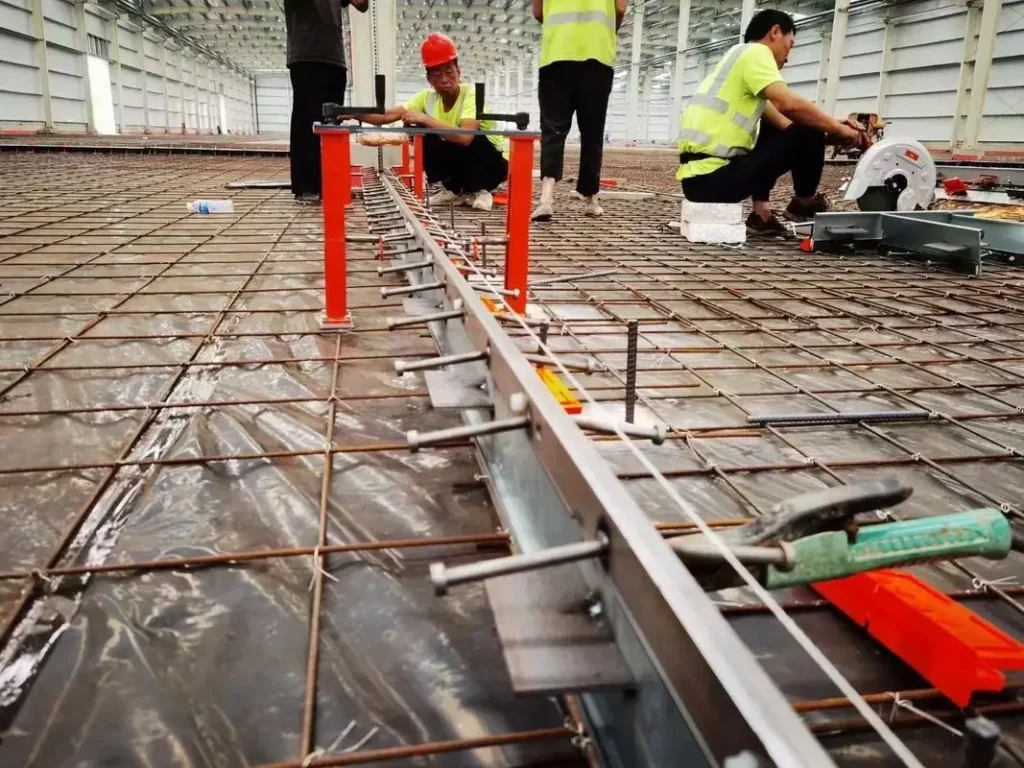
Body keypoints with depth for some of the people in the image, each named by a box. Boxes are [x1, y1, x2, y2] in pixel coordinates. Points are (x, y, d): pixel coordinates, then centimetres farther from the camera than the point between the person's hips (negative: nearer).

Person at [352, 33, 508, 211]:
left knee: (467, 138, -34)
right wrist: (353, 114, -27)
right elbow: (389, 115, -13)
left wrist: (425, 119, -40)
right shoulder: (427, 97, -8)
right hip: (460, 161, 6)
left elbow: (465, 137, -43)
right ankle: (454, 189, 1)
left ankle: (479, 190, -10)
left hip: (492, 163, -6)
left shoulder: (471, 95, -26)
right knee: (423, 137, -15)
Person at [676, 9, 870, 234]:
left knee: (772, 130, 28)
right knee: (808, 135, -6)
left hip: (696, 176, 10)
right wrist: (838, 129, -5)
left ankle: (761, 213, 18)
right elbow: (789, 104, -19)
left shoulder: (739, 57, 25)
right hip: (712, 178, -10)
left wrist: (833, 127, 15)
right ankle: (804, 202, 18)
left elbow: (782, 122, 22)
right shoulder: (755, 52, -3)